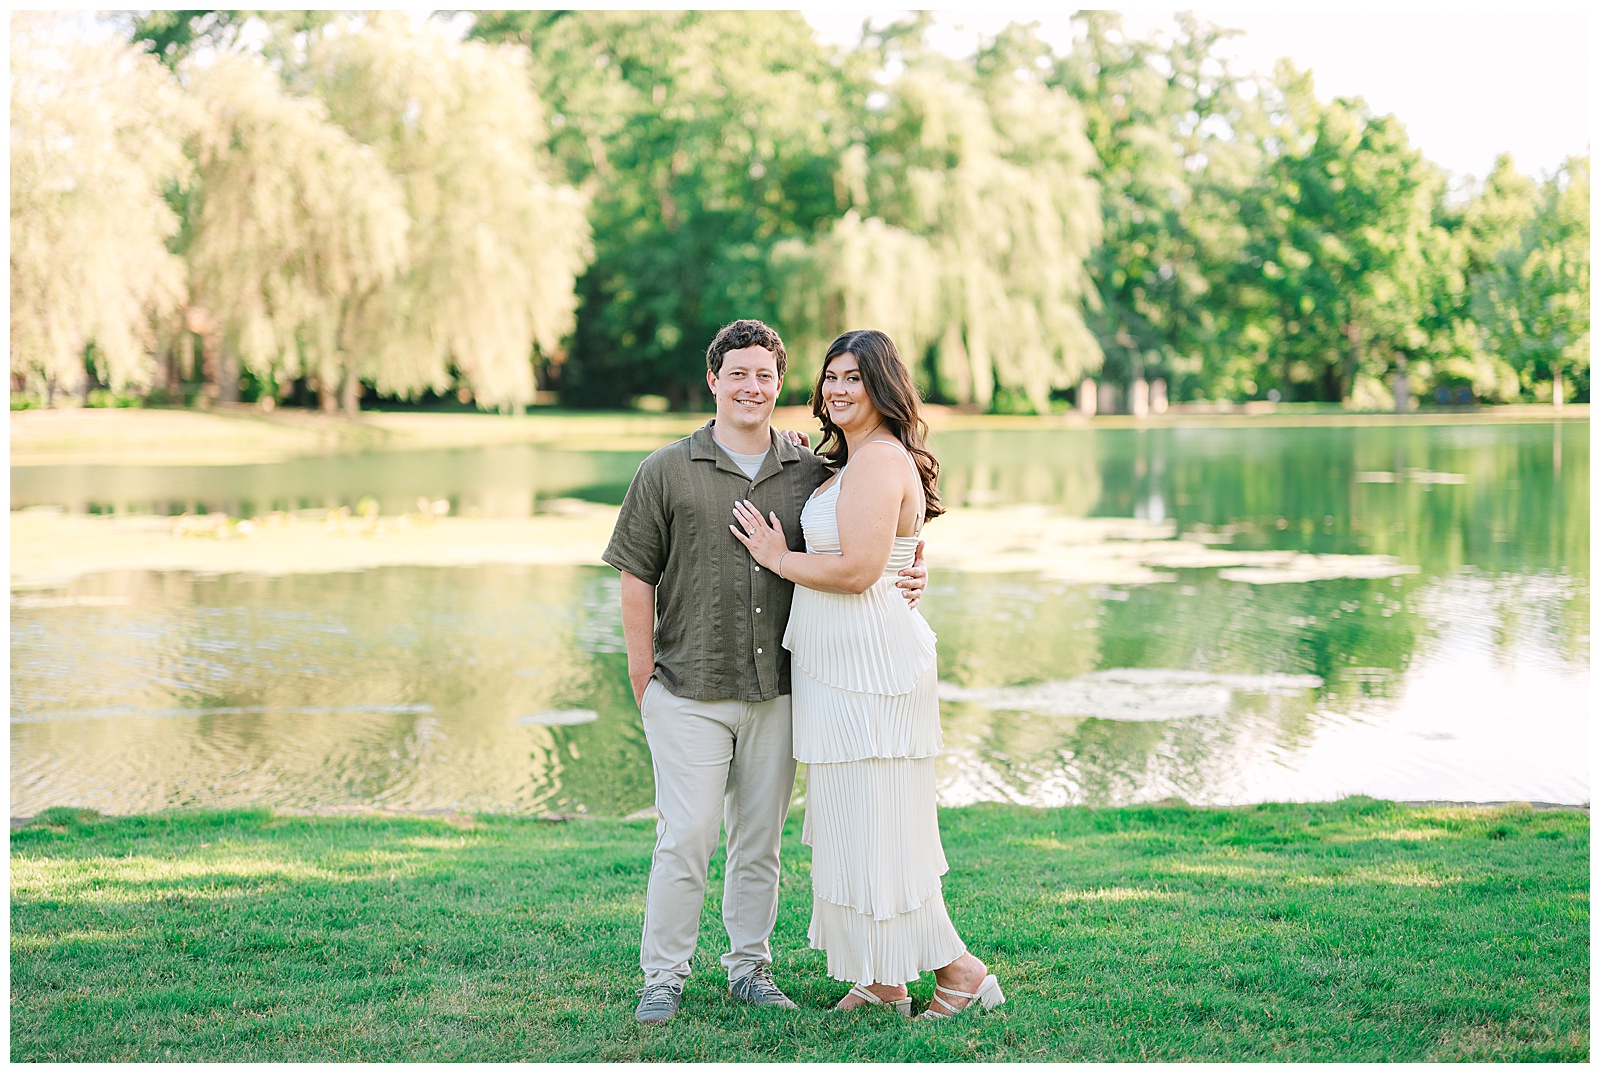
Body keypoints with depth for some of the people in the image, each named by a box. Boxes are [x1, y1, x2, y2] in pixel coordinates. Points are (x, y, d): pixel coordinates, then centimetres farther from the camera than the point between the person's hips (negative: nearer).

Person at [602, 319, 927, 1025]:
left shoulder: (810, 473, 7)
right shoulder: (667, 472, 0)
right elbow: (637, 578, 2)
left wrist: (909, 578, -5)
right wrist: (642, 678, -2)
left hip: (775, 689, 3)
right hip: (688, 691, -3)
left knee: (760, 839, 10)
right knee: (685, 837, -6)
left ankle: (749, 966, 24)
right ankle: (663, 976, 7)